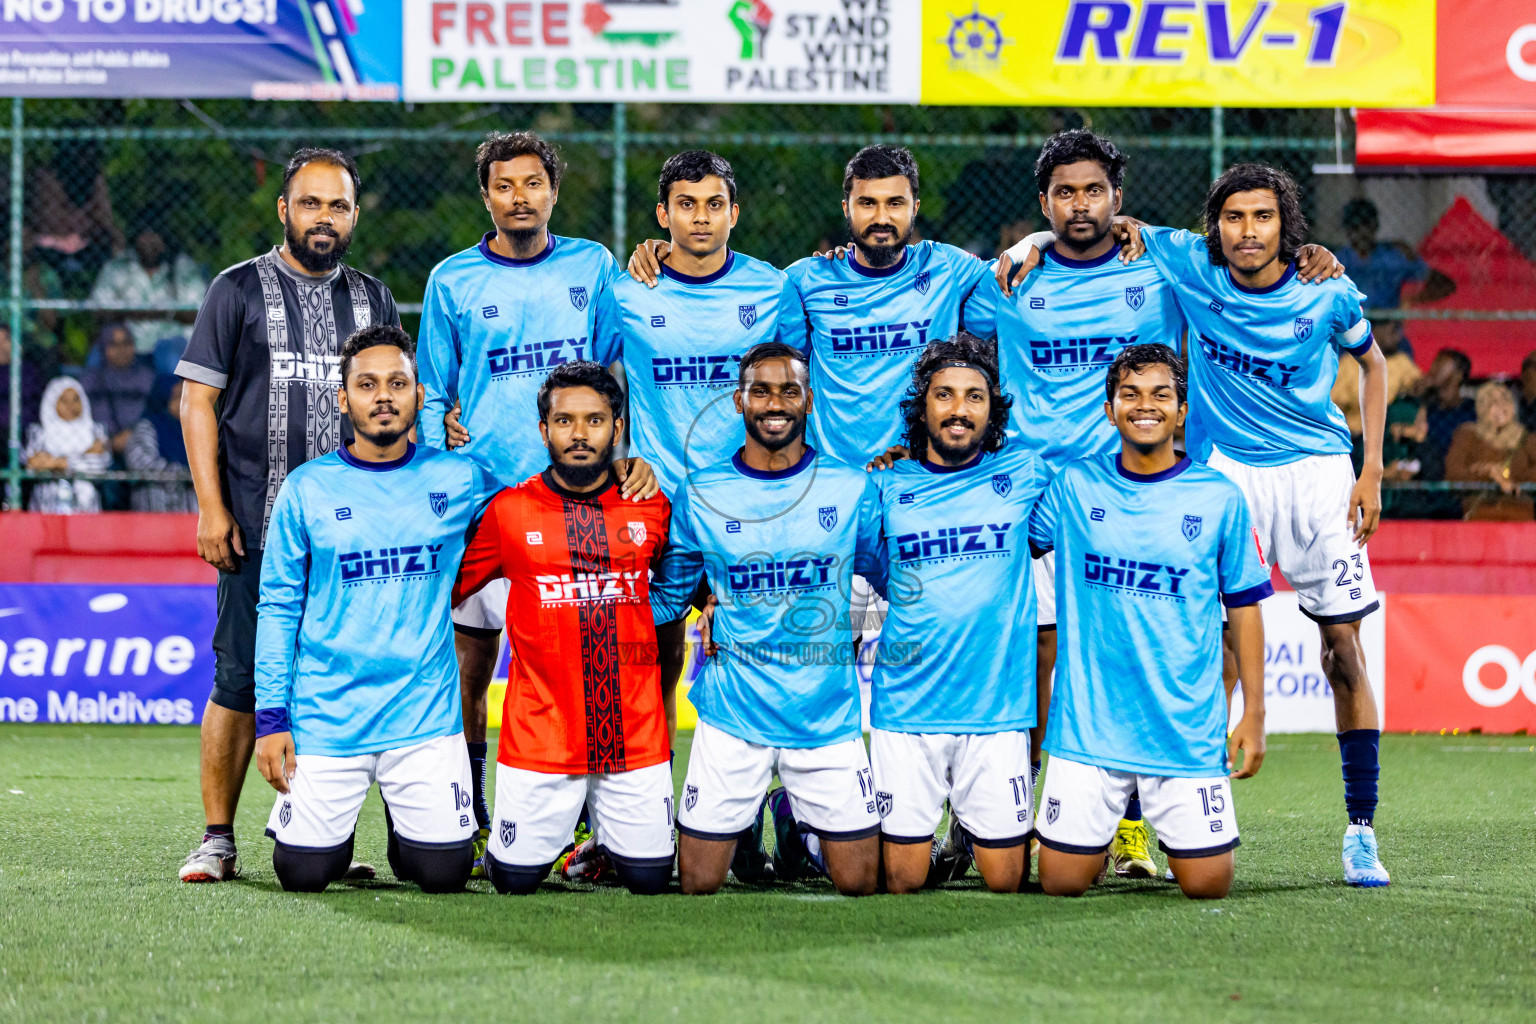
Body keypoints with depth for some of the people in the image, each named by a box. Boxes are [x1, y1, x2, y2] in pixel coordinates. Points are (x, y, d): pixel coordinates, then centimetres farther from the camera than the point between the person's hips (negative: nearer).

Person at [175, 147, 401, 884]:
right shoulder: (238, 291, 4)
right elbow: (198, 401, 1)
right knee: (242, 679, -5)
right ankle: (217, 838, 0)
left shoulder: (373, 301, 15)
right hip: (258, 524, -3)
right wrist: (211, 507, -7)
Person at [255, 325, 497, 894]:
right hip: (326, 715, 0)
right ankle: (318, 818, 29)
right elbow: (278, 608, 3)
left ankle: (406, 825, 27)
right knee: (304, 873, -6)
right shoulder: (307, 488, 1)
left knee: (444, 872, -7)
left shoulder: (458, 480, 2)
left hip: (426, 715, 1)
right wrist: (271, 716, -3)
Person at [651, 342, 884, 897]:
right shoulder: (701, 495, -1)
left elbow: (891, 577, 13)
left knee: (859, 882, 4)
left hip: (828, 718, 0)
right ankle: (747, 823, 35)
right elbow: (666, 597, 7)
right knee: (699, 884, 2)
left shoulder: (853, 489, 0)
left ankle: (795, 816, 34)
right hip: (732, 718, 0)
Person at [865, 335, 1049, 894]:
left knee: (1005, 879, 1)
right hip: (905, 707, 0)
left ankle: (974, 829, 32)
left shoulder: (1024, 473, 4)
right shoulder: (889, 486, 5)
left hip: (997, 707, 0)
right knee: (902, 883, -1)